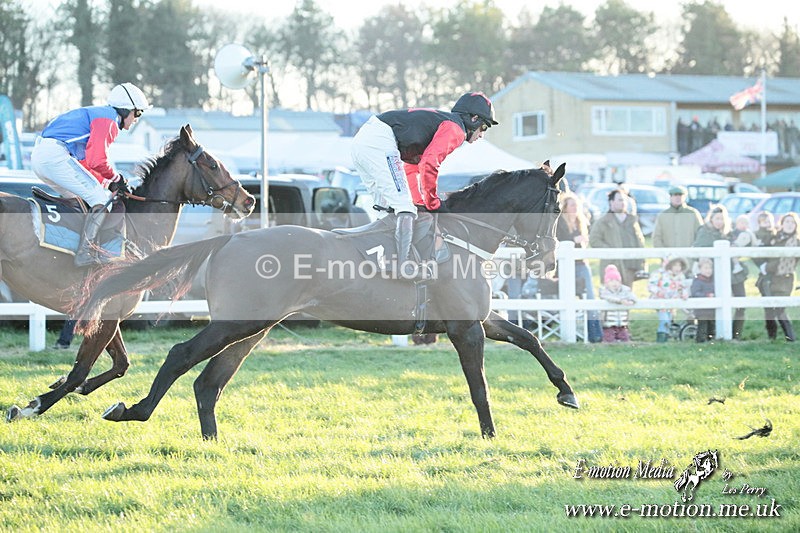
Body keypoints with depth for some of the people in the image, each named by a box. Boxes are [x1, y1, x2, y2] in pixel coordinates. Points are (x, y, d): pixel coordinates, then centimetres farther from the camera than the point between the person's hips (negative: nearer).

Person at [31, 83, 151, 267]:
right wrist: (116, 179, 2)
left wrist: (107, 183, 18)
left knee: (79, 199, 27)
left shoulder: (97, 114, 29)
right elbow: (96, 161, -15)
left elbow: (85, 163, 28)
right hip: (55, 155, -11)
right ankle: (85, 253, -21)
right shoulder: (109, 120, -5)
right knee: (103, 199, -10)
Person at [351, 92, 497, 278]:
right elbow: (429, 163, -16)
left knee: (387, 208, 20)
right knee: (405, 208, -12)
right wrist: (433, 203, -5)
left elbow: (412, 165, 33)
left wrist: (420, 203, 27)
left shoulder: (438, 120, 30)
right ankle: (404, 266, -23)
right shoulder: (455, 129, -1)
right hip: (380, 144, -10)